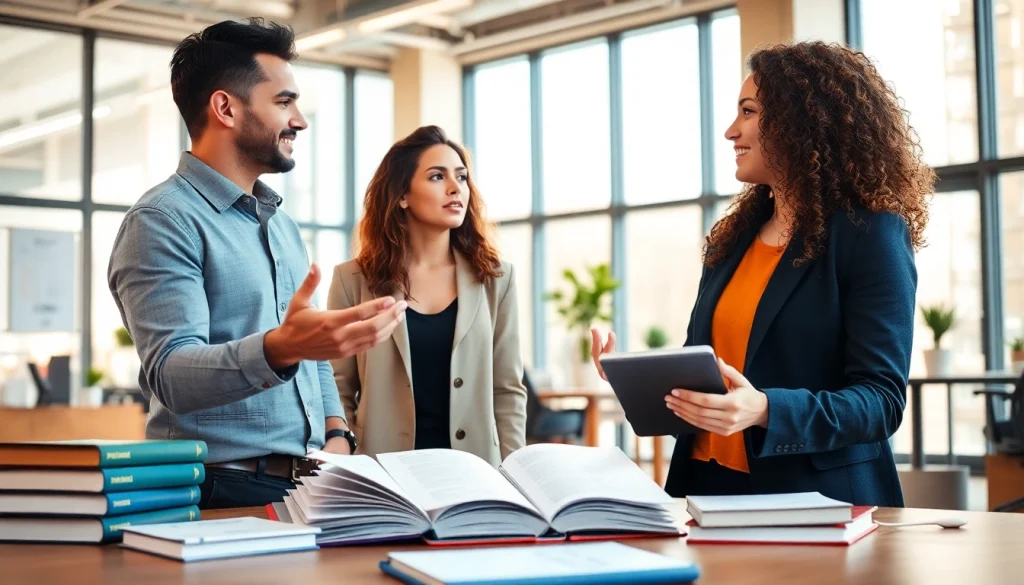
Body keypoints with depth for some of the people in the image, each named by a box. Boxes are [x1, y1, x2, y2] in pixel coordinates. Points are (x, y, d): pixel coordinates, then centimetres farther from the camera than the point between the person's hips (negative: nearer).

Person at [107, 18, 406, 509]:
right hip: (224, 491, -7)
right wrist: (279, 349, -36)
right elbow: (171, 374, -19)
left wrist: (336, 436, 4)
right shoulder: (163, 221, -8)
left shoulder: (282, 224, 18)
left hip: (309, 484, 7)